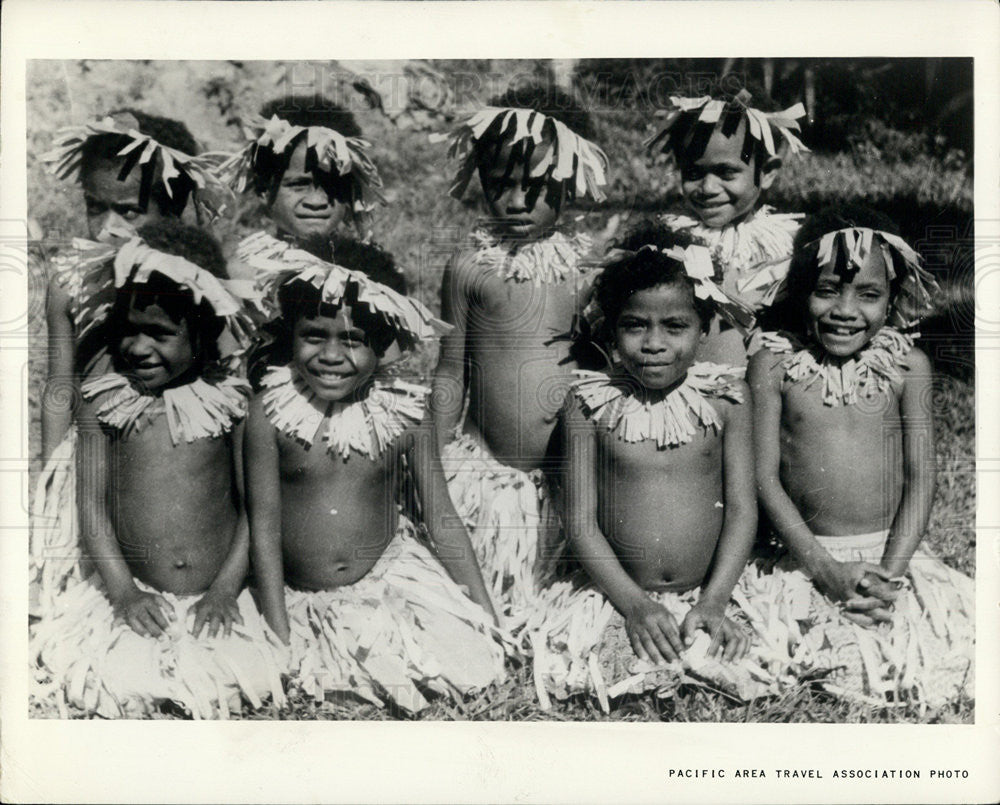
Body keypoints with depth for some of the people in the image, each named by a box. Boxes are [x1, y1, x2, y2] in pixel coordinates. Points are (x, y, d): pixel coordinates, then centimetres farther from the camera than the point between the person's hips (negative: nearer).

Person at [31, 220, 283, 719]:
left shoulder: (233, 401, 0)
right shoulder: (102, 402, 3)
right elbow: (92, 504, 2)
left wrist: (226, 588, -7)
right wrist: (124, 591, -7)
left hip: (214, 599, -1)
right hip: (133, 593, 1)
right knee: (117, 687, -18)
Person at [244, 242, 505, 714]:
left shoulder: (404, 414, -7)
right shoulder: (270, 413, -11)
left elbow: (442, 521, -1)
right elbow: (264, 526, -8)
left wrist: (488, 620, -2)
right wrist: (279, 641, -11)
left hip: (390, 581, 1)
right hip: (300, 600, 0)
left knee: (470, 666, -14)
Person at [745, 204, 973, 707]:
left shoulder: (908, 365, 3)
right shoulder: (774, 364, -1)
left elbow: (921, 477, 1)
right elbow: (765, 477, -4)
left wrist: (889, 573, -13)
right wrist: (827, 571, -13)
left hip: (894, 554, 1)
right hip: (809, 559, -1)